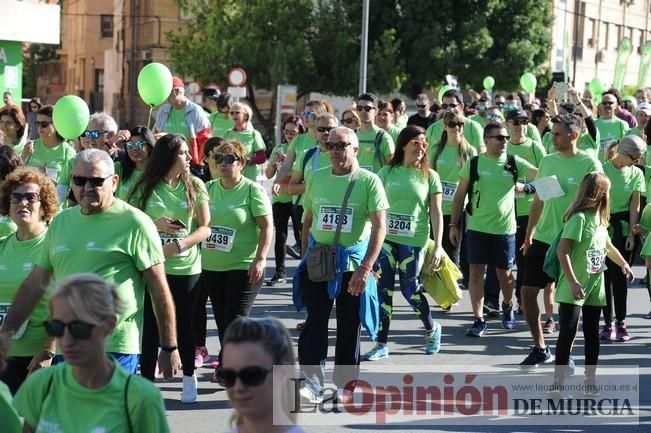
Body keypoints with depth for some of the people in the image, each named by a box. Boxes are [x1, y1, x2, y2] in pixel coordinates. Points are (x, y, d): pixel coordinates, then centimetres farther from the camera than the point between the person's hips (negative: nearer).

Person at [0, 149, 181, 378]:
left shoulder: (134, 223, -5)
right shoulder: (61, 222, 13)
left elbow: (159, 288, -4)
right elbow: (35, 283, 18)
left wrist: (169, 348, -4)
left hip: (115, 350, -6)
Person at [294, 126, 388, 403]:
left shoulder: (368, 181, -6)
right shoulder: (317, 178, 7)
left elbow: (379, 227, -10)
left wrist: (365, 267, -17)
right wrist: (305, 258, 10)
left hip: (353, 264, -2)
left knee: (349, 326, 7)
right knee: (315, 321, -7)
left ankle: (344, 385, 17)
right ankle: (312, 383, -8)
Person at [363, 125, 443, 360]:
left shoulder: (429, 176, 2)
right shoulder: (387, 172, 4)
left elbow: (436, 213, 0)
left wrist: (438, 246, -6)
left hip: (414, 240, -2)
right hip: (386, 237, 2)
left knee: (409, 289, 3)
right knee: (383, 289, -1)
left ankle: (432, 329, 29)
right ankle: (381, 344, 6)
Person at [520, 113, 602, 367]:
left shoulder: (589, 164, -8)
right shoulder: (548, 161, 8)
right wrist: (529, 235, 15)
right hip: (543, 238, 5)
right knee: (527, 291, 3)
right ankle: (540, 348, 17)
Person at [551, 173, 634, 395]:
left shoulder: (600, 219, 10)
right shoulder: (579, 218, -16)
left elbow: (607, 246, 30)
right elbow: (562, 251, -22)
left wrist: (624, 264, 30)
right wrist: (573, 282, -25)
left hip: (594, 288, 8)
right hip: (573, 291, -8)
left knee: (592, 335, 10)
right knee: (567, 334, -6)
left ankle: (590, 380, 19)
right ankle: (558, 382, -2)